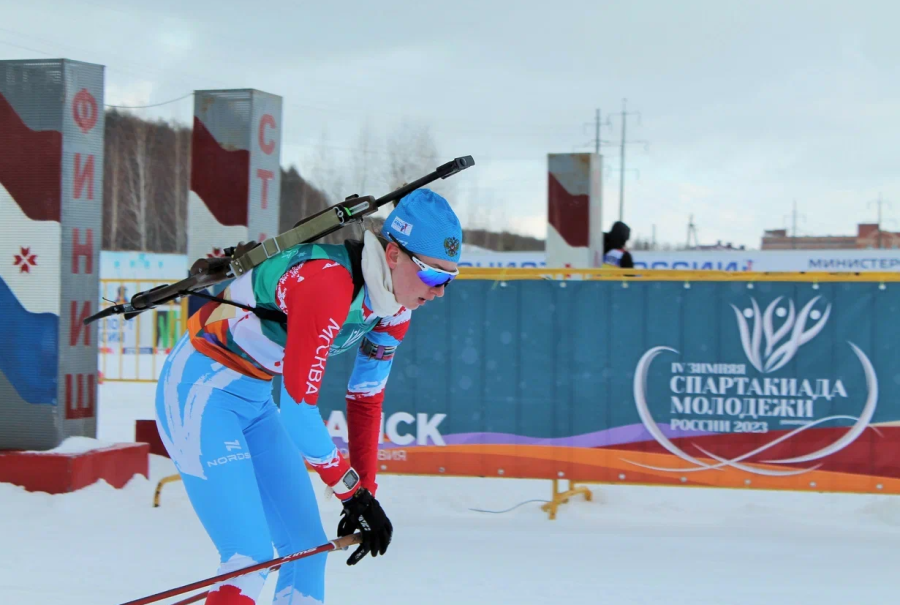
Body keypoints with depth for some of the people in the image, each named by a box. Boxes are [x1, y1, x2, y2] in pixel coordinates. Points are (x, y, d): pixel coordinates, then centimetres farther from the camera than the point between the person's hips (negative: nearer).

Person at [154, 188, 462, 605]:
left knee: (307, 547, 7)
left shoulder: (395, 307, -3)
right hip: (200, 393, -9)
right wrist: (353, 491, -21)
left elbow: (365, 399, 9)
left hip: (255, 398, 9)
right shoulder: (327, 282, -30)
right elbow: (297, 407, -28)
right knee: (252, 557, -18)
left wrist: (366, 493, 7)